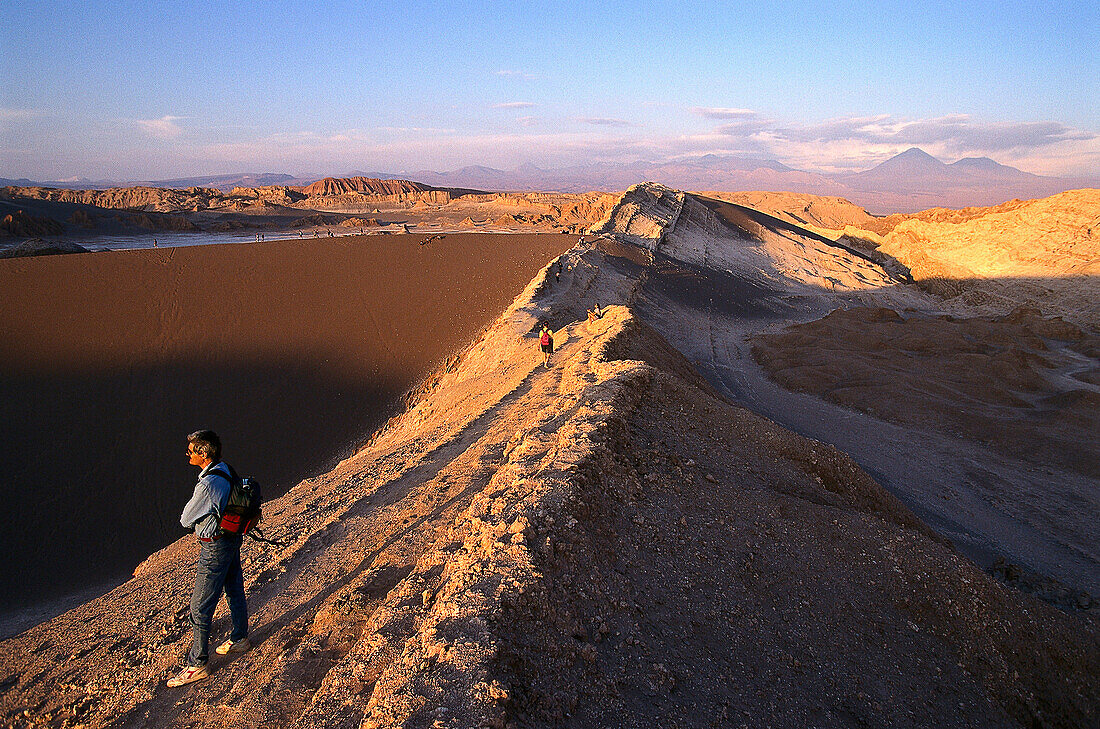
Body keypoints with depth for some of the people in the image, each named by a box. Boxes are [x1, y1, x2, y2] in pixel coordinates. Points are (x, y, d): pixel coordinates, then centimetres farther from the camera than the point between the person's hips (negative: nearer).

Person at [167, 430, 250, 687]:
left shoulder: (207, 485, -30)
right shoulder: (226, 470, -1)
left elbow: (186, 519, -17)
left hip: (215, 548, -10)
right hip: (232, 538, 10)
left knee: (200, 608, 2)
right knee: (235, 591, 23)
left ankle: (196, 665, 13)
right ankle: (239, 639, 41)